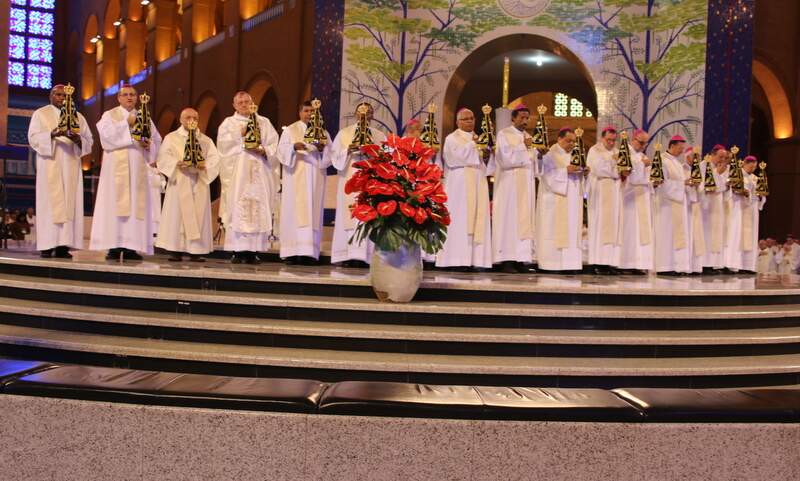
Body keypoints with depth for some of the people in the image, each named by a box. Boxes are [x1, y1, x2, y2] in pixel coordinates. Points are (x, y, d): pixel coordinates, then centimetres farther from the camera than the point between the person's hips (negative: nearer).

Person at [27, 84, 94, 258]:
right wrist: (52, 135, -22)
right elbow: (33, 137, -4)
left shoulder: (78, 116, 16)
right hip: (49, 165, -3)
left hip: (71, 165, 3)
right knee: (49, 202, -8)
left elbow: (89, 140, 9)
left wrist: (78, 139, -13)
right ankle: (47, 245, -9)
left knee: (69, 203, -4)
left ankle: (63, 245, -5)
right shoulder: (40, 114, 8)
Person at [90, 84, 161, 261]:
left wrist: (149, 145, -8)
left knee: (137, 204, -3)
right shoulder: (110, 115, 8)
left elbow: (156, 139, 12)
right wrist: (127, 124, -12)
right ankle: (113, 246, -9)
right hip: (116, 166, -3)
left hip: (137, 166, 3)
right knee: (114, 203, -8)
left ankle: (130, 247, -3)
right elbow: (106, 133, -11)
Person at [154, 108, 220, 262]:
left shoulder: (206, 140, 16)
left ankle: (196, 251, -1)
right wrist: (177, 163, -21)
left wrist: (204, 164, -17)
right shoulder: (171, 137, 11)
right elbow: (164, 156, -2)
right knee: (177, 213, -6)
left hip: (199, 183, 2)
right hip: (179, 182, -2)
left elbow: (214, 158, 3)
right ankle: (175, 250, -2)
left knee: (199, 215, -3)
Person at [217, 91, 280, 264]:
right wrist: (241, 134, -10)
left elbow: (274, 145, 7)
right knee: (237, 208, -9)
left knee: (259, 208, -6)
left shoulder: (264, 122, 17)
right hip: (237, 172, -1)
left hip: (259, 173, 1)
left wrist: (262, 150, -11)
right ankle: (237, 250, -8)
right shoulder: (228, 122, 14)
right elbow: (223, 141, -4)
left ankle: (254, 250, -5)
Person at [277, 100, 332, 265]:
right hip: (296, 178, -2)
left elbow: (331, 153, 8)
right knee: (294, 211, -9)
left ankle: (309, 252, -4)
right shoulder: (290, 130, 10)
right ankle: (291, 252, -9)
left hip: (315, 178, 2)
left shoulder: (322, 132, 16)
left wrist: (322, 149, -13)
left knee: (313, 211, -3)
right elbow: (282, 150, -1)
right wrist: (294, 146, -21)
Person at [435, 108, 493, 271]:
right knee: (460, 219, -10)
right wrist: (472, 144, -6)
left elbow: (483, 163, 21)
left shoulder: (477, 139, 22)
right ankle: (458, 260, -12)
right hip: (460, 184, -6)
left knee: (478, 219, -1)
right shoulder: (452, 138, 3)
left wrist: (486, 156, 1)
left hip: (478, 184, 6)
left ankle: (474, 259, -1)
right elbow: (460, 156, -14)